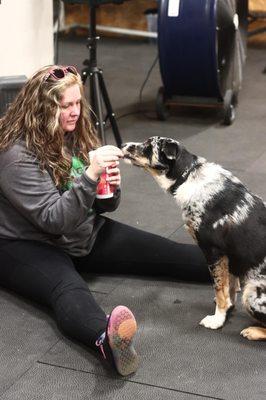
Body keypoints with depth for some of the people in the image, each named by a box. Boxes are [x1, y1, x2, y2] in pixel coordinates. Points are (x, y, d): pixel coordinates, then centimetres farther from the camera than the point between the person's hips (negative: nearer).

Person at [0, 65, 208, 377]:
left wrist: (112, 188, -15)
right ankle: (106, 338, -69)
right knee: (68, 288, -40)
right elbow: (53, 220, -28)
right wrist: (90, 175, -36)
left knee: (160, 252, -6)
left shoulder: (76, 134, 1)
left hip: (82, 234, 8)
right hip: (27, 245, -8)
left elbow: (102, 206, 8)